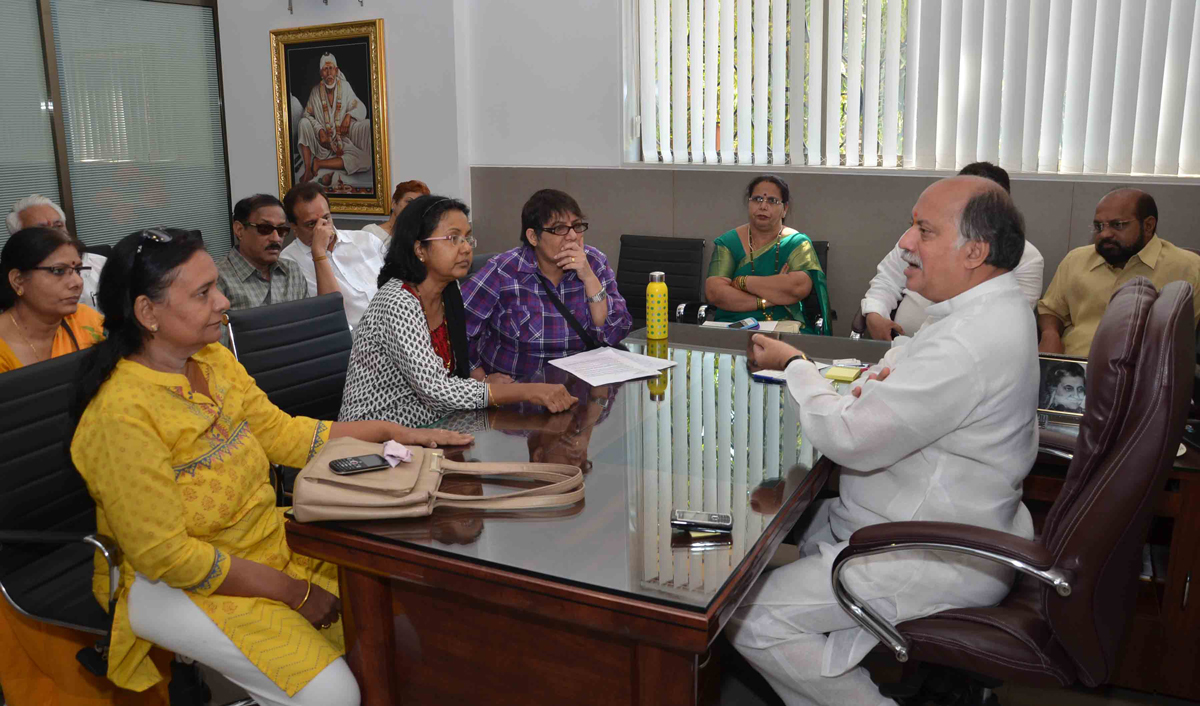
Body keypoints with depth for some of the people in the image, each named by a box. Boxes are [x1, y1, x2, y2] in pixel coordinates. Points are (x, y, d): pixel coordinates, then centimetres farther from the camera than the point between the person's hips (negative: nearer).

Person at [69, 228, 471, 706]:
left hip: (266, 542, 8)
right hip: (174, 587, -7)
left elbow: (283, 433, 8)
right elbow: (167, 555, -22)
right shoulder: (121, 415, -24)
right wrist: (294, 592, -17)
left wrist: (391, 432, 1)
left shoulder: (214, 361, -1)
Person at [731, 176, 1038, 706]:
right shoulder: (996, 306, 7)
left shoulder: (970, 341, -28)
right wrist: (874, 387, -6)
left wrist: (794, 364, -11)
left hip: (941, 562, -11)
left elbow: (850, 440, -28)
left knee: (748, 617, -14)